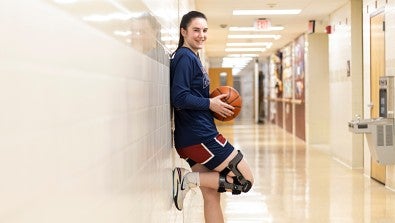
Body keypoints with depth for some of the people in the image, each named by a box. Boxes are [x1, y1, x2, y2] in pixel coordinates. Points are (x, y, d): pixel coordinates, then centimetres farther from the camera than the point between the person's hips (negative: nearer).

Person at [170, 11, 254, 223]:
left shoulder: (191, 57, 18)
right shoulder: (185, 57, -11)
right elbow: (179, 97, -20)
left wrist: (212, 104, 3)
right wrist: (210, 104, -12)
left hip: (192, 138, 10)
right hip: (199, 136, -10)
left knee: (211, 196, 14)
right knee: (245, 180, -3)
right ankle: (188, 178, -9)